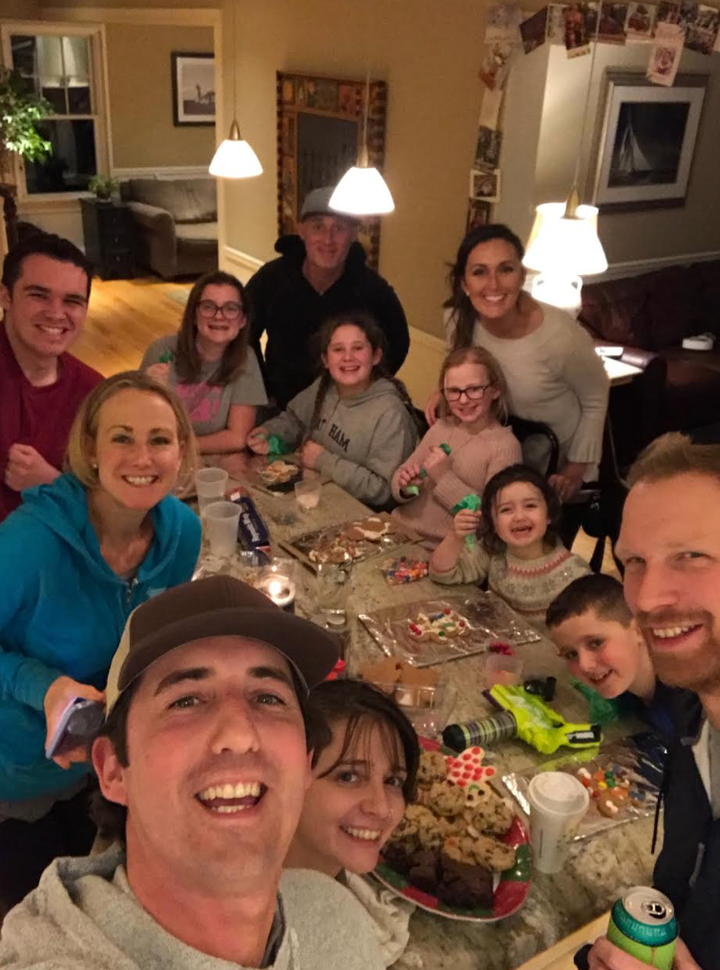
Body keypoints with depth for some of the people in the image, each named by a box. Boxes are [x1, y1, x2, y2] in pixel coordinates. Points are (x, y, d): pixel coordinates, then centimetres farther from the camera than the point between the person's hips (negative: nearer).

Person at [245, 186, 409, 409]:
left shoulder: (374, 288, -9)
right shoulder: (270, 278, -9)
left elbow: (397, 344, 6)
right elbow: (244, 336, 5)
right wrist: (263, 391, 1)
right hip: (281, 406, 0)